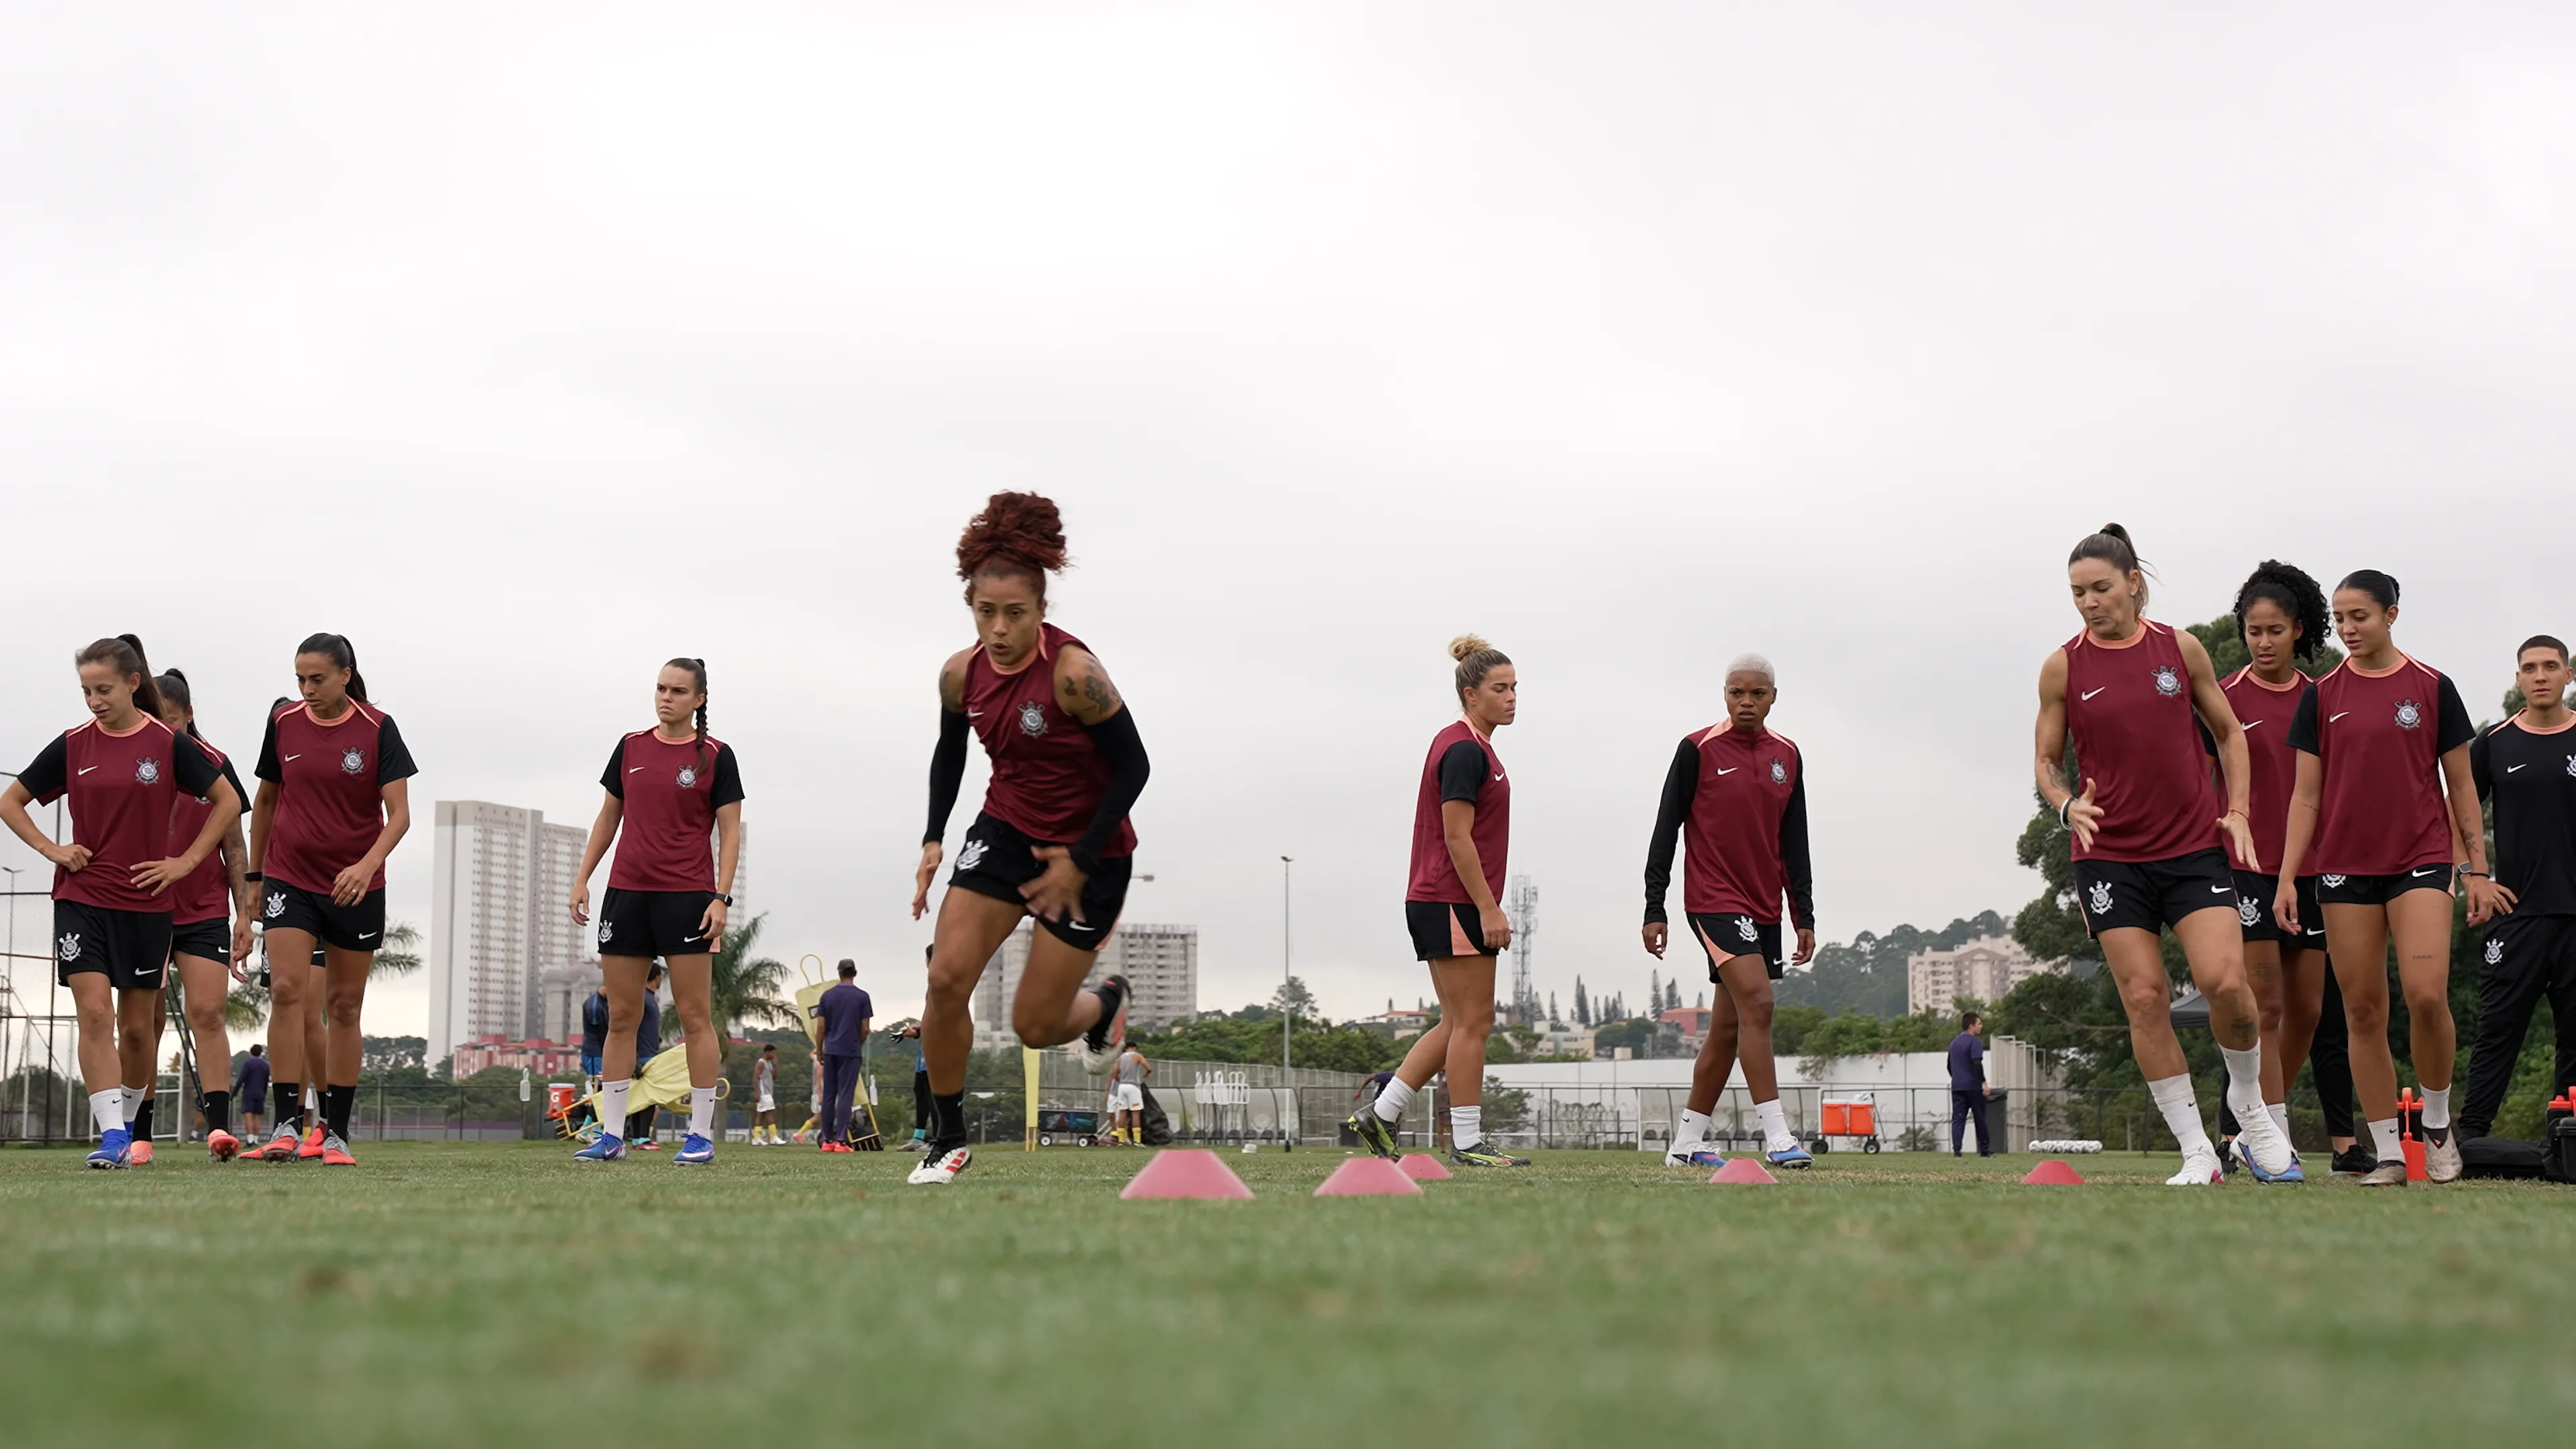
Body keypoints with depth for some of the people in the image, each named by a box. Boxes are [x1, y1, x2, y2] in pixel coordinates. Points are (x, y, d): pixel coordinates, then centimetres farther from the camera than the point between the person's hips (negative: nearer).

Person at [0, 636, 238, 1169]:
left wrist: (187, 861, -3)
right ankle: (111, 1137, -16)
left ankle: (128, 1124, 26)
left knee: (136, 1026, 7)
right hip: (81, 899, 1)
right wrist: (50, 849, -1)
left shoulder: (169, 744, -3)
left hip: (146, 902, 0)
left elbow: (227, 800, 3)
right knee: (94, 1012, -13)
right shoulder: (72, 746, 2)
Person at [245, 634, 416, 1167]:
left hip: (356, 888, -1)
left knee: (344, 1006, 6)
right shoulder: (284, 723, 1)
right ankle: (286, 1124, -14)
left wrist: (367, 865, -29)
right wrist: (253, 875, 16)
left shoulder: (377, 729, -8)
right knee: (287, 991, -15)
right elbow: (266, 800, 14)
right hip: (290, 879, 1)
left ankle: (336, 1132, 12)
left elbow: (399, 813, -12)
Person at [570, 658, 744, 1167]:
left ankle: (701, 1136, 0)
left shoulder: (716, 756, -1)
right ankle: (611, 1135, 9)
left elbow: (730, 833, -2)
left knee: (695, 1016, -4)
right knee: (621, 1016, 5)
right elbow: (608, 817, 17)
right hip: (626, 893, 4)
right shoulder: (631, 748, 10)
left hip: (687, 896, -4)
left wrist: (722, 898, -11)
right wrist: (583, 877, 10)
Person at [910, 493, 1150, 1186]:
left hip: (1089, 853, -4)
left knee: (1035, 1025, -1)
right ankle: (947, 1139, 3)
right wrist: (933, 840, 4)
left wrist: (1080, 861, -16)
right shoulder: (962, 673, -6)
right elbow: (950, 752, 14)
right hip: (1005, 831, 5)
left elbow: (1133, 768, -17)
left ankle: (1105, 1002, 36)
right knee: (946, 979, -14)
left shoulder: (1074, 673, -24)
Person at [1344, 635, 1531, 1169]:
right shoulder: (1466, 750, -14)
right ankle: (1466, 1143, 2)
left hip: (1433, 903, 10)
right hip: (1455, 904, -10)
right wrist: (1489, 908, -20)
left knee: (1461, 1024, 13)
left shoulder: (1461, 744, 17)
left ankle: (1379, 1116, 12)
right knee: (1471, 1023, -4)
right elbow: (1457, 836, -19)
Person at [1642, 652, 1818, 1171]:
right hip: (1714, 900, -6)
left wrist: (1805, 917, 11)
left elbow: (1794, 843, 16)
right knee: (1756, 1004, -20)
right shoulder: (1698, 750, -5)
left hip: (1764, 908, 6)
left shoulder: (1787, 757, 11)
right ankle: (1776, 1136, -21)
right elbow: (1666, 830, -3)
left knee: (1728, 1027, 8)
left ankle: (1688, 1142, 17)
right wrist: (1654, 909, -6)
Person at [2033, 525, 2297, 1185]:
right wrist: (2067, 805, -12)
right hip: (2109, 854, 0)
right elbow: (2045, 759, 8)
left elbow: (2228, 732, 14)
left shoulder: (2181, 648, 3)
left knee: (2225, 981, -15)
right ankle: (2197, 1152, 2)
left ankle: (2250, 1106, 13)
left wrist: (2237, 810, 3)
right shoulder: (2063, 666, 1)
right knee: (2144, 997, -5)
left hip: (2195, 845, 0)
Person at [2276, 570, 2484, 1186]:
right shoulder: (2322, 696, 7)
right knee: (2363, 1012, 0)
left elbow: (2461, 786, 7)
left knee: (2426, 994, -18)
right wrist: (2287, 877, 1)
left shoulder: (2432, 688, 3)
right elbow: (2306, 794, 7)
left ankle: (2439, 1124, 4)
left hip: (2422, 860, -2)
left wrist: (2478, 867, 3)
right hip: (2345, 868, 2)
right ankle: (2388, 1154, 6)